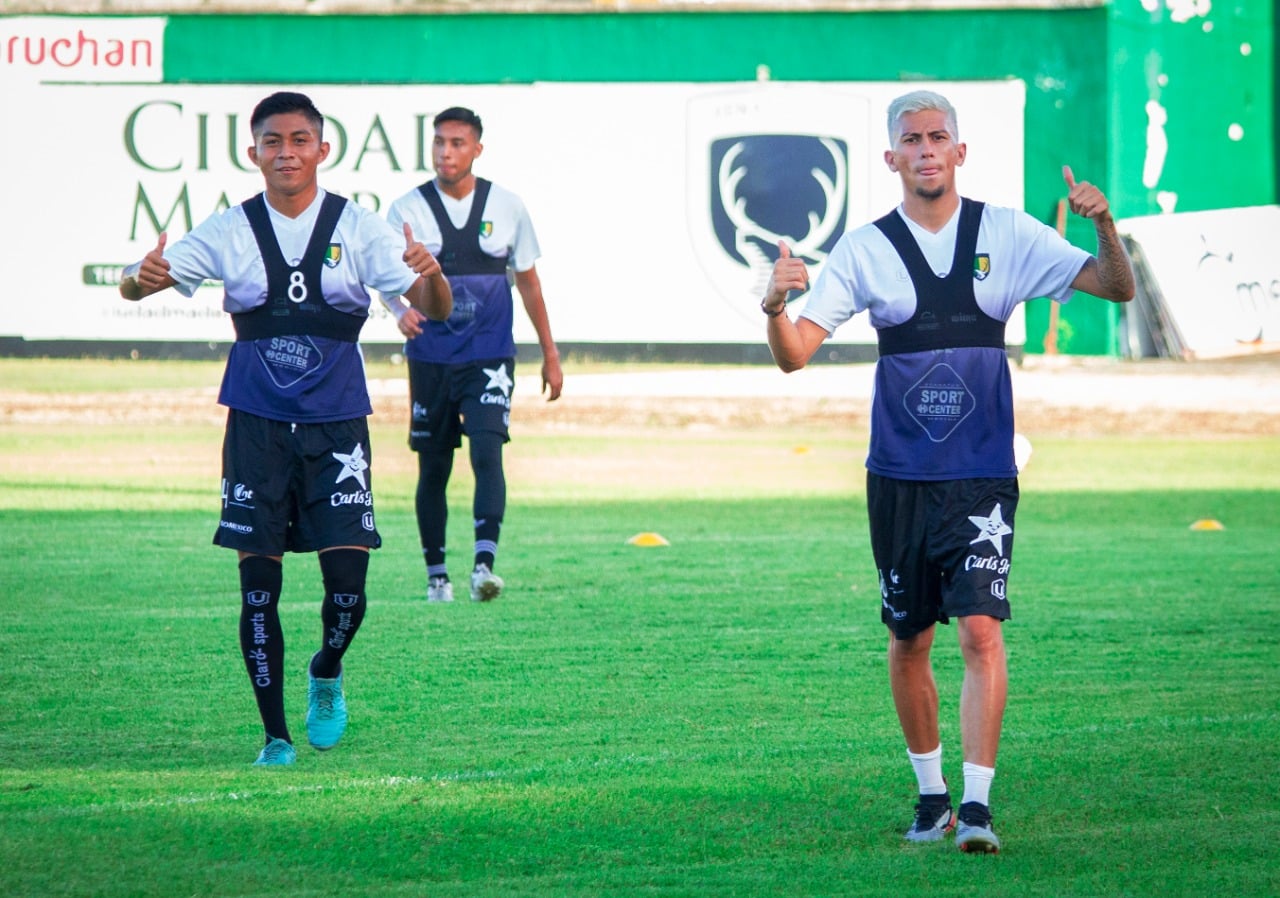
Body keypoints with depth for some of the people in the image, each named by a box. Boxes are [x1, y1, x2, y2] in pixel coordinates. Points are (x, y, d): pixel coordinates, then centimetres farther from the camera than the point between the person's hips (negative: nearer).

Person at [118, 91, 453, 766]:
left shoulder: (358, 229, -1)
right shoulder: (230, 232, 1)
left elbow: (435, 309, -8)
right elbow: (134, 285, -5)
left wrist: (430, 274, -32)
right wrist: (143, 277, -30)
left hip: (336, 425, 0)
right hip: (257, 425, 1)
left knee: (347, 578, -9)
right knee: (258, 584, -2)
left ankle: (326, 675, 24)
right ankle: (275, 734, 9)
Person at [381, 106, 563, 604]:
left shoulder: (506, 207, 3)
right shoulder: (408, 209, -1)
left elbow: (528, 282, 12)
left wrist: (549, 353, 14)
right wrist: (402, 309, -32)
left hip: (489, 358, -1)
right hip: (431, 358, 1)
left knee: (487, 453, -18)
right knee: (433, 468, 7)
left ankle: (484, 564, -25)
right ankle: (436, 573, 18)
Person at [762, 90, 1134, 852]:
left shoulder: (1007, 235, 1)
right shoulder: (865, 250, 0)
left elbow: (1118, 288, 0)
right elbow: (795, 355, -4)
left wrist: (1104, 224, -19)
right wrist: (775, 307, -26)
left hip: (982, 475, -1)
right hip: (899, 476, 1)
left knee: (981, 630, -15)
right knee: (909, 639, 9)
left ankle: (978, 803, -15)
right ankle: (931, 792, 27)